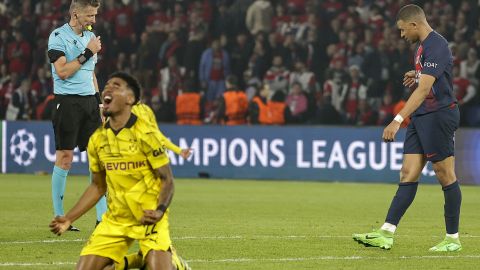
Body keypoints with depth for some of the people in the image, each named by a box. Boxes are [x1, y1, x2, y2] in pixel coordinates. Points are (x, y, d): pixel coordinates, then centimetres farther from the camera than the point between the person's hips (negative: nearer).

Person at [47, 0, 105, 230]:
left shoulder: (90, 36, 16)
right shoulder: (58, 36, -7)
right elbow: (62, 71, -16)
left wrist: (99, 103, 18)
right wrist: (87, 53, -13)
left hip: (89, 102, 7)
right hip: (68, 102, -7)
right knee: (64, 158, -4)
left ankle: (102, 217, 2)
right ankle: (59, 218, 4)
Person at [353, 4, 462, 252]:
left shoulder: (436, 46, -18)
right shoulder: (423, 46, 14)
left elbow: (423, 89, -28)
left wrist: (398, 120, -35)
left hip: (439, 115, -10)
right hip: (421, 118, 10)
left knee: (445, 176, -2)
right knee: (408, 174, 3)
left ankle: (453, 239, 6)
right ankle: (386, 234, -3)